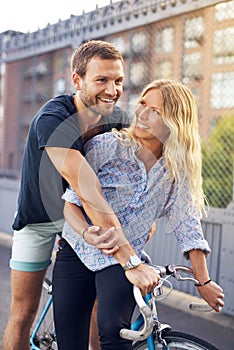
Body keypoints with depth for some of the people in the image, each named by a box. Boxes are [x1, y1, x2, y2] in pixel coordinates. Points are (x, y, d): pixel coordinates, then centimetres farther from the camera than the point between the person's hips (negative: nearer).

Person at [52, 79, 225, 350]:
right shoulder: (106, 145, -9)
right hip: (76, 254, 0)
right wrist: (87, 232, -30)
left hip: (123, 261, 0)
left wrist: (203, 281, 2)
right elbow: (71, 203, -11)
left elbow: (187, 225, 3)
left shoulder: (179, 168, -2)